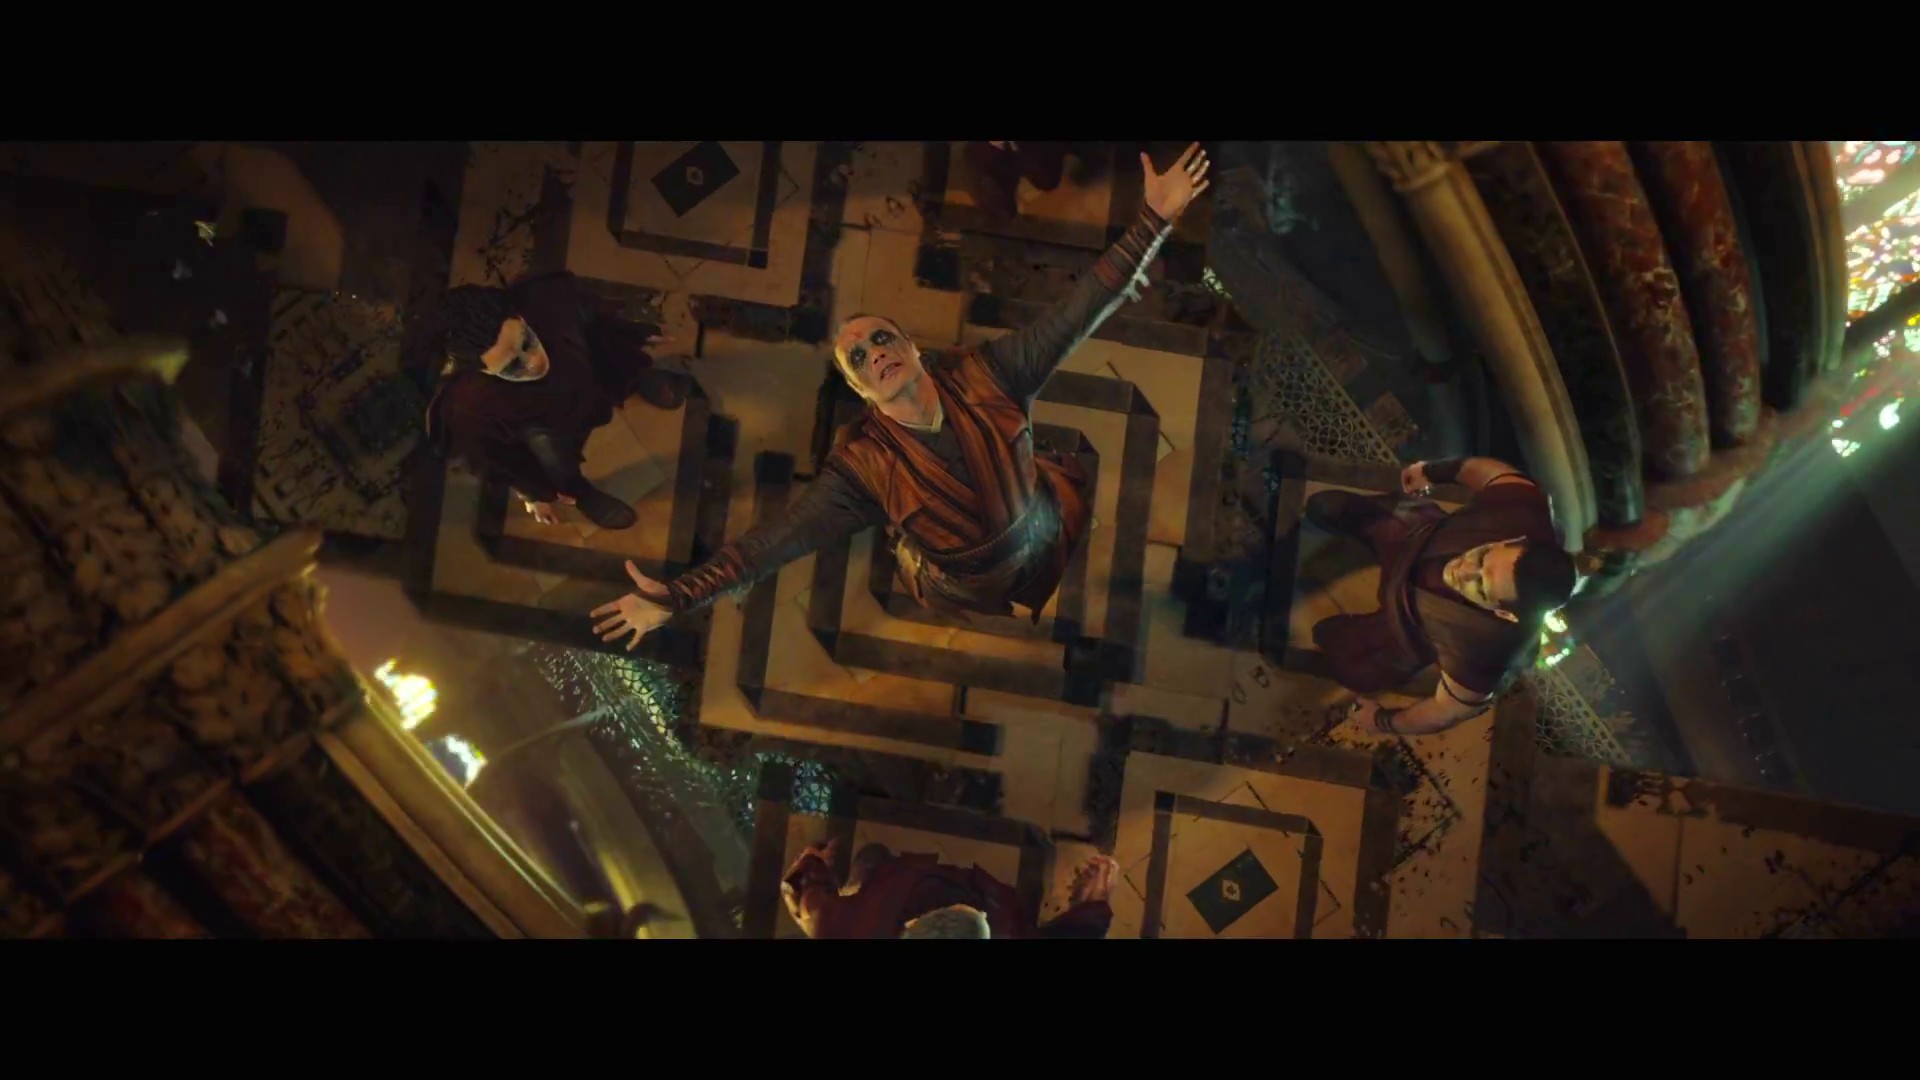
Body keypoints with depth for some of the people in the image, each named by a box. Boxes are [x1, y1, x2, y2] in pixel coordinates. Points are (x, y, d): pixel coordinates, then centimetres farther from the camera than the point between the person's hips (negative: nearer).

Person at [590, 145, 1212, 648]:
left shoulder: (983, 375, -24)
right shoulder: (862, 464, -28)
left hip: (1052, 540, 2)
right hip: (972, 599, -1)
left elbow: (1077, 316, -27)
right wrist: (677, 597, -38)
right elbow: (774, 540, -30)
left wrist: (1154, 218, -35)